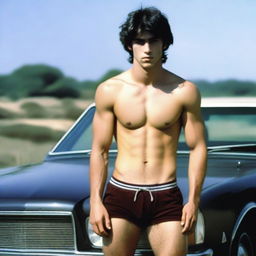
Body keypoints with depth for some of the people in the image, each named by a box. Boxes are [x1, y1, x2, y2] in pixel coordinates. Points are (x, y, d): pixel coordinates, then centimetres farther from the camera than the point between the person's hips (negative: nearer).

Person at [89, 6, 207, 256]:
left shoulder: (184, 92, -1)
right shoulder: (110, 91, 1)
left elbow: (198, 148, 3)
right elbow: (99, 151, 5)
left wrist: (194, 200, -3)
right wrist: (95, 202, -1)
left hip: (166, 198, -1)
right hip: (121, 195, 1)